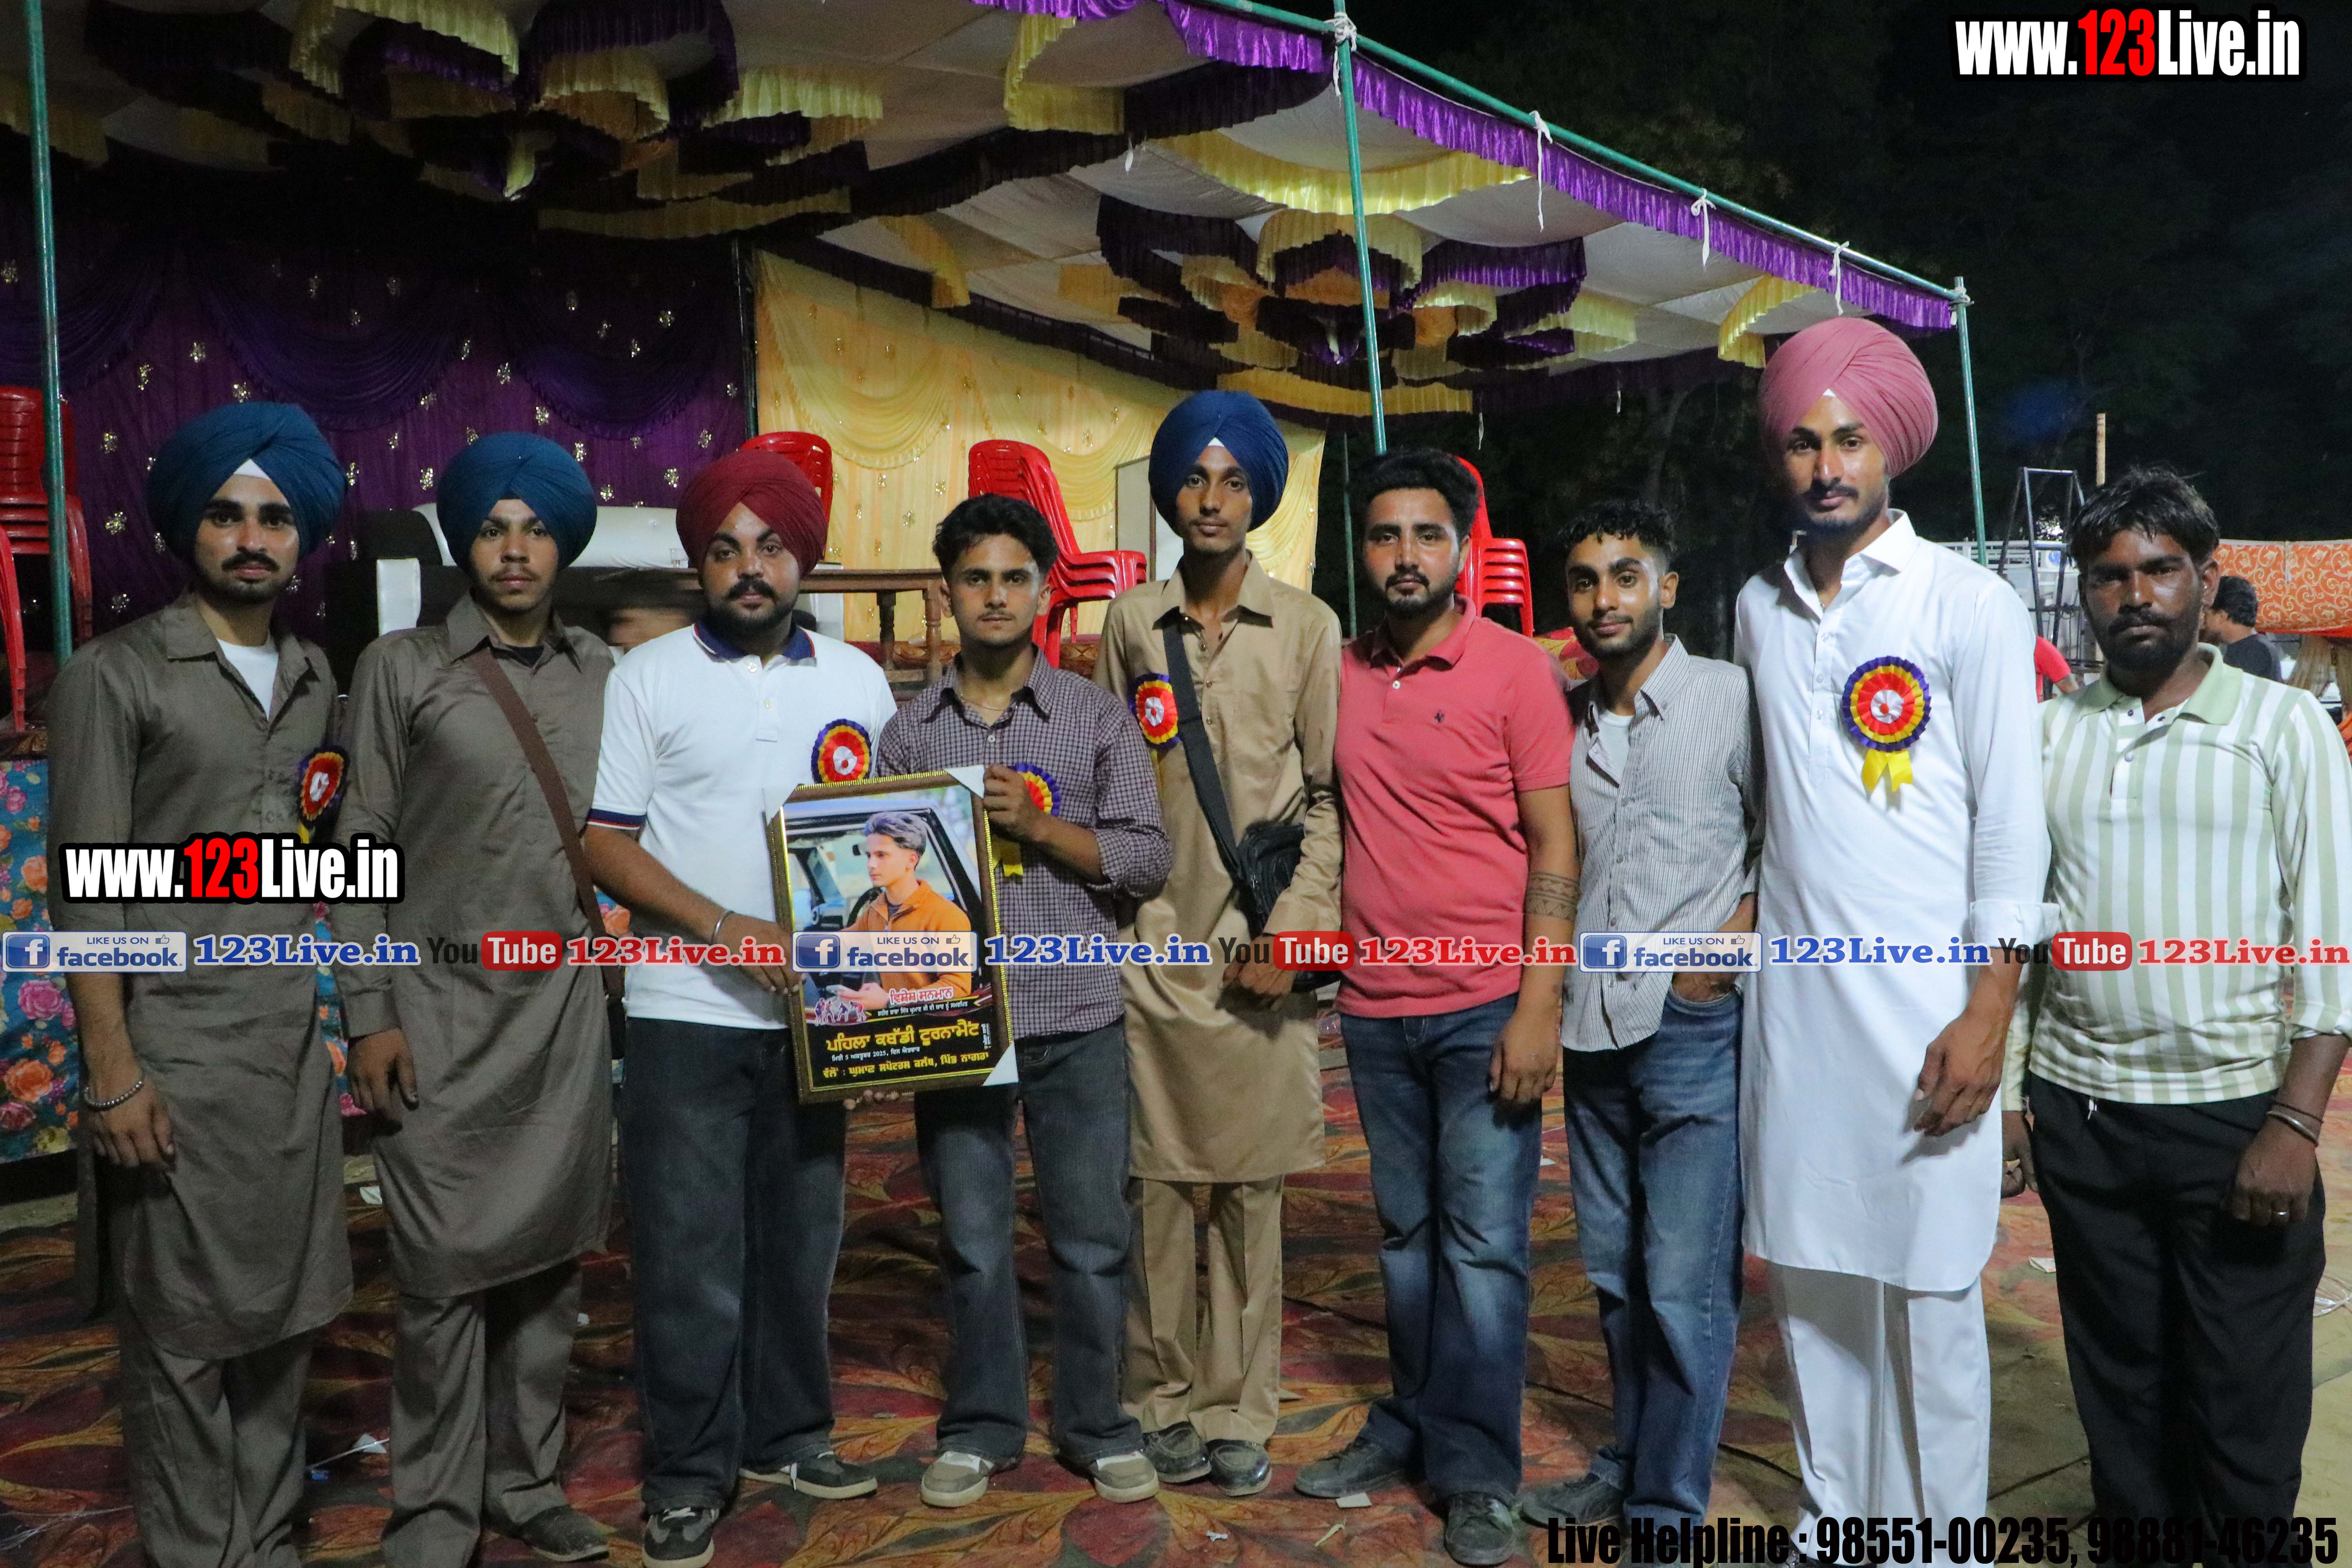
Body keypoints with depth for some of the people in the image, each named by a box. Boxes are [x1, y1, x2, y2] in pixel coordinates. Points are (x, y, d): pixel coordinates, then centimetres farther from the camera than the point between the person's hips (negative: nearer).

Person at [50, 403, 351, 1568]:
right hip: (175, 1055, -5)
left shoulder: (315, 681, 11)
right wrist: (112, 1073, -14)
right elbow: (85, 894, -9)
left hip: (295, 1048, 5)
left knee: (283, 1310, 12)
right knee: (182, 1328, 5)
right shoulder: (115, 677, -5)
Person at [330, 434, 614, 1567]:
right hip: (441, 1013, -3)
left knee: (551, 1255, 8)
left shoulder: (603, 677, 9)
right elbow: (361, 848, -1)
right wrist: (368, 1013, -7)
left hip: (567, 1009, 3)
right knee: (447, 1268, 0)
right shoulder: (401, 669, 1)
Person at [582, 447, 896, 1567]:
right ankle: (687, 1471, 17)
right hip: (688, 1012, -3)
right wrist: (729, 931, -17)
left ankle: (784, 1434, 29)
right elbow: (605, 842, -5)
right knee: (689, 1252, 2)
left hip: (811, 1009, 3)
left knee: (799, 1237, 13)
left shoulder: (857, 681, 8)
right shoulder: (648, 677, -1)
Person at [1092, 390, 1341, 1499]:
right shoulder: (1129, 622, 9)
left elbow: (1331, 795, 3)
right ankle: (1165, 1401, 18)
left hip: (1262, 950, -1)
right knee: (1157, 1185, 4)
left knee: (1252, 1190, 4)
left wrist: (1295, 928, -6)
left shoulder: (1307, 626, 5)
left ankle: (1239, 1414, 15)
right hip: (1151, 943, 1)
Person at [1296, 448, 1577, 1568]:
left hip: (1486, 1010, -4)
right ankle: (1412, 1427, 30)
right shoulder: (1339, 674, 6)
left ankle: (1476, 1476, 13)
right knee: (1407, 1235, 15)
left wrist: (1538, 1008, -15)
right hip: (1375, 1010, 4)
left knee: (1484, 1245, 1)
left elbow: (1554, 847, -8)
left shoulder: (1517, 670, -6)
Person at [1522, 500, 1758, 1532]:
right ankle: (1628, 1465, 30)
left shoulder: (1731, 699, -4)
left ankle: (1667, 1508, 11)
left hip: (1695, 1030, -5)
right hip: (1593, 1030, 5)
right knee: (1616, 1273, 15)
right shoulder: (1561, 718, 10)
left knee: (1685, 1284, -2)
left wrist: (1734, 941, -12)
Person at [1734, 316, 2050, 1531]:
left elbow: (2011, 823, -7)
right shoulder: (1759, 609, 10)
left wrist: (1987, 1011, -13)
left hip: (1922, 1010, -4)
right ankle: (1831, 1520, 27)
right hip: (1791, 1004, 5)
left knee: (1926, 1299, 1)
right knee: (1808, 1280, 12)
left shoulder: (1968, 606, -4)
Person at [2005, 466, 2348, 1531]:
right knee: (2120, 1391, 13)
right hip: (2081, 1118, 3)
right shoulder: (2046, 736, 7)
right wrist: (2007, 1091, 6)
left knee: (2246, 1402, 5)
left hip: (2239, 1114, -2)